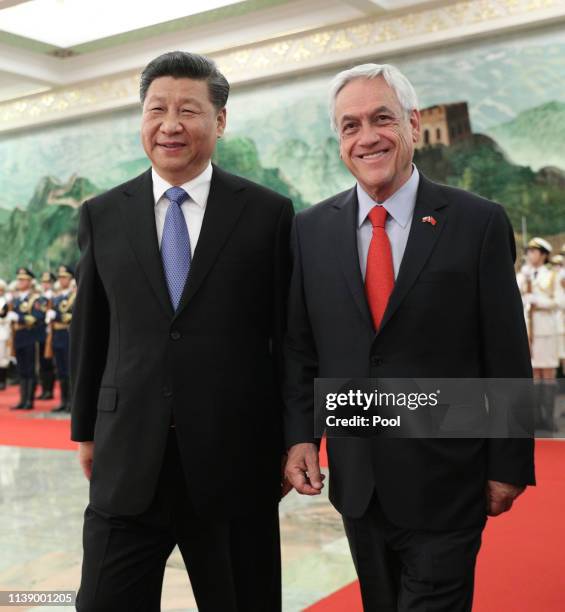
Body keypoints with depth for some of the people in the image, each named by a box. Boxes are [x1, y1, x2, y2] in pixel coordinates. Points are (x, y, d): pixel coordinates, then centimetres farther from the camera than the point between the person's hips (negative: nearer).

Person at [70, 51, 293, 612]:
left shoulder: (269, 214, -2)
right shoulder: (101, 216, 5)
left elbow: (288, 334, 1)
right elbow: (88, 330, 11)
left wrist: (292, 441, 4)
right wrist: (85, 430, 14)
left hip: (236, 464, -1)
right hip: (126, 461, 2)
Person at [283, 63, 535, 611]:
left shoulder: (479, 223, -8)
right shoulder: (310, 230, 1)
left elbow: (507, 357, -5)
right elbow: (298, 349, 6)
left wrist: (508, 466, -3)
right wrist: (299, 436, -4)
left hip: (446, 485, -3)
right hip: (355, 481, 4)